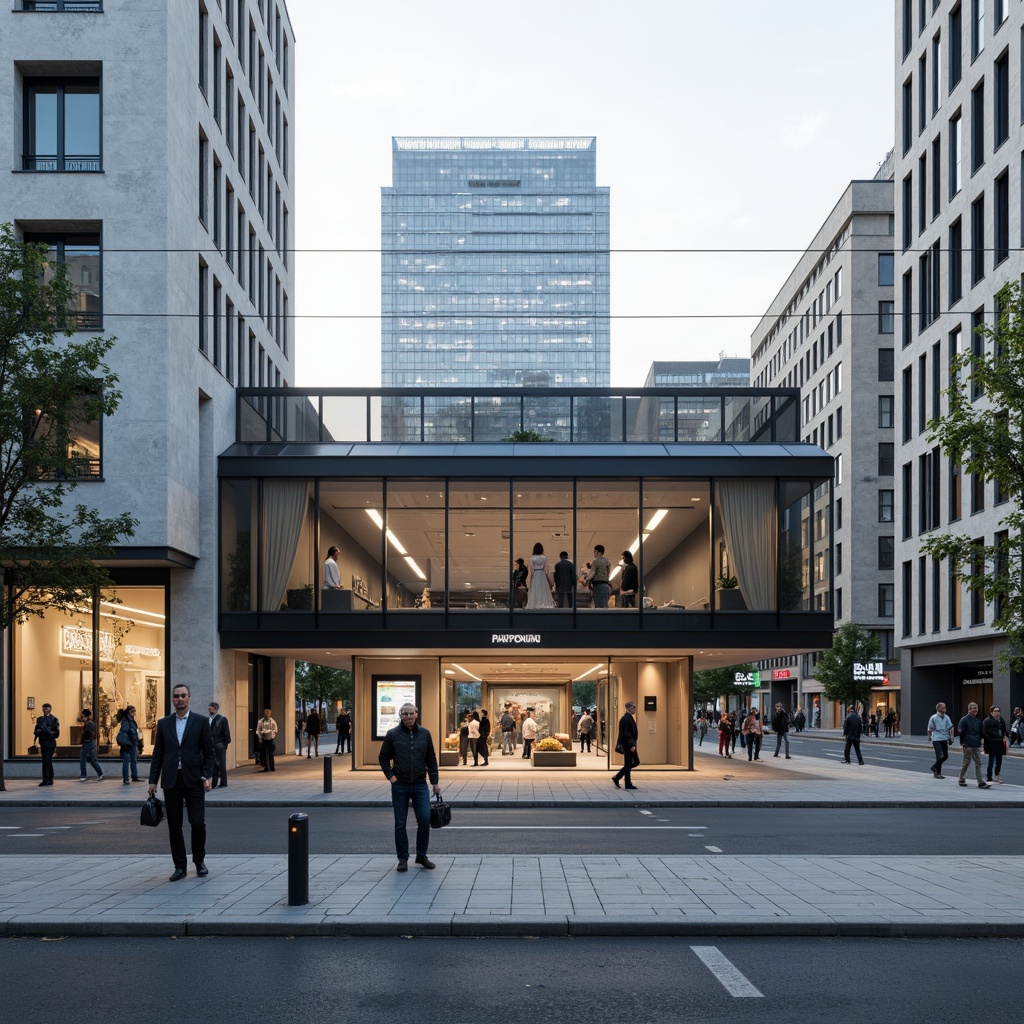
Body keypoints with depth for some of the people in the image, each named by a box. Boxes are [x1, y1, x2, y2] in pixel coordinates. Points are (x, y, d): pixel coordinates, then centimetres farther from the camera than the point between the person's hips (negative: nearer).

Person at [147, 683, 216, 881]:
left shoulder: (201, 722, 2)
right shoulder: (164, 723, 9)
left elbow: (209, 752, 2)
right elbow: (157, 754, 10)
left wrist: (207, 776, -9)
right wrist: (153, 781, 4)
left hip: (193, 780, -2)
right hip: (171, 781, 2)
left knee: (198, 823, -6)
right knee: (174, 826, 4)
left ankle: (199, 861, 16)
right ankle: (180, 866, 12)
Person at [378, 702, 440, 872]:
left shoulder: (424, 734, 6)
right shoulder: (392, 734, -1)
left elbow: (431, 759, 10)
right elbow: (383, 757, 7)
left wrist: (435, 781, 7)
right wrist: (390, 776, -4)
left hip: (420, 785, 1)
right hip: (400, 786, -1)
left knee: (424, 821, -4)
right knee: (400, 823, 3)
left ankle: (422, 856, 13)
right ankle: (403, 859, 12)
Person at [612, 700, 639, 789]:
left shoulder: (630, 718, 15)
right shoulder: (625, 719, -17)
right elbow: (626, 734, -22)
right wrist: (631, 745, -25)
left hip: (631, 745, 10)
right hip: (628, 745, -10)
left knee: (636, 762, 14)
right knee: (628, 764, -2)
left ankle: (617, 777, 18)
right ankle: (628, 784, 7)